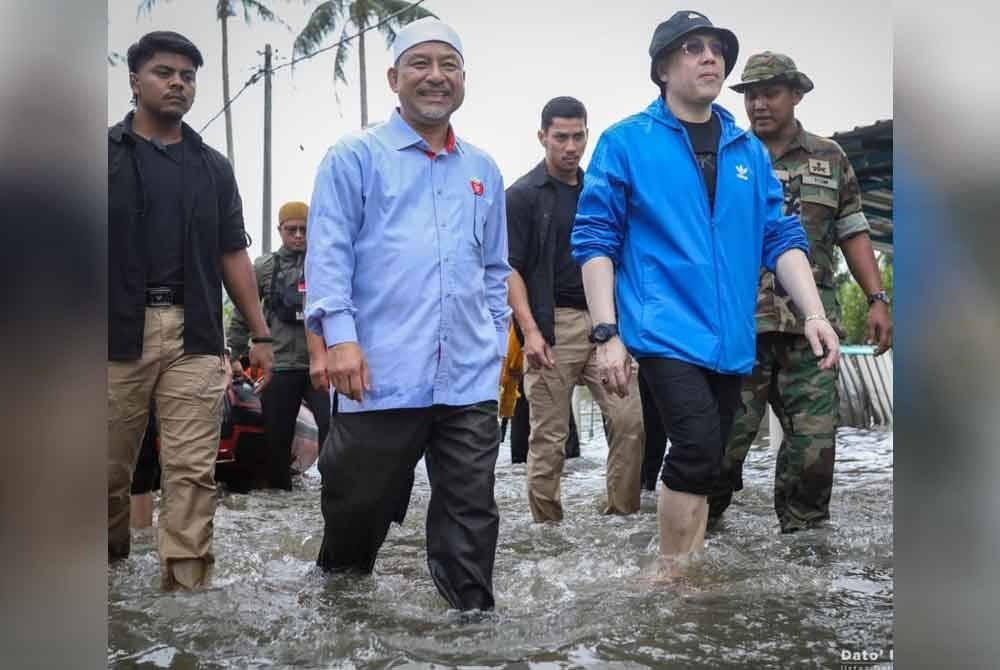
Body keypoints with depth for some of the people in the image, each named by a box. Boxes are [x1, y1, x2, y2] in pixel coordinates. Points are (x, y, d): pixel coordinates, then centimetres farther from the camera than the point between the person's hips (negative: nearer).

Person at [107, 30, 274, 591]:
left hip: (195, 337, 2)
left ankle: (187, 582, 0)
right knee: (111, 467, 5)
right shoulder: (109, 152, 8)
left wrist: (261, 335, 11)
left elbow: (233, 254, 16)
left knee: (193, 472, -3)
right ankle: (112, 557, 25)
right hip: (120, 333, -1)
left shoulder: (213, 167, 16)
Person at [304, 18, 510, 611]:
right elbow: (329, 251, -5)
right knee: (359, 503, 10)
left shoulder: (483, 171, 18)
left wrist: (496, 342, 15)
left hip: (470, 380, 4)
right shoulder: (355, 157, 3)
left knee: (471, 512, 5)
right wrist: (340, 336, -16)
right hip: (381, 375, -3)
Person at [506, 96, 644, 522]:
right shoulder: (523, 195, 2)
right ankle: (547, 526, 10)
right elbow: (511, 268, -5)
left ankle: (622, 514, 8)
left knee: (630, 419, -3)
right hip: (552, 325, -4)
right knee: (548, 436, 0)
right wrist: (530, 330, -16)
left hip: (604, 322, 5)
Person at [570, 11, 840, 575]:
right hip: (666, 330, -5)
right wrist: (608, 333, -12)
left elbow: (781, 237, 11)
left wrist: (815, 314, -2)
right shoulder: (626, 143, -1)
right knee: (698, 447, -19)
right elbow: (595, 240, -4)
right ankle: (671, 576, 0)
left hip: (729, 338, 5)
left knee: (704, 461, 12)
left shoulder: (749, 150, 12)